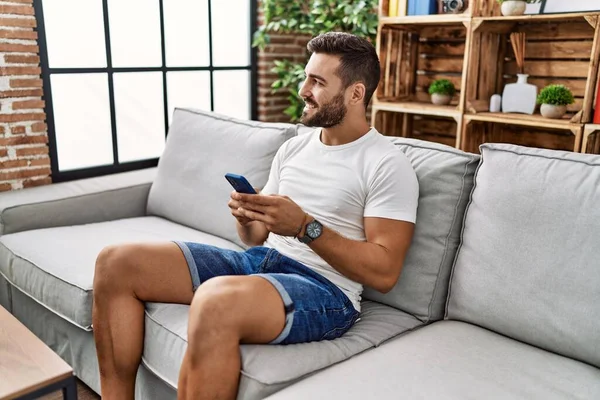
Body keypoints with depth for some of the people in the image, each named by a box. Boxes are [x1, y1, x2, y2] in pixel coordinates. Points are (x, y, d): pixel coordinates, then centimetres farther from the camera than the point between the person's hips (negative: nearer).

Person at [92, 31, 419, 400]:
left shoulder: (388, 165, -6)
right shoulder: (293, 147, 16)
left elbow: (384, 272, -13)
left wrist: (305, 226, -20)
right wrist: (247, 218, -6)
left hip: (323, 289, -7)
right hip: (258, 260, 8)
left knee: (216, 302, -40)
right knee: (117, 263, -4)